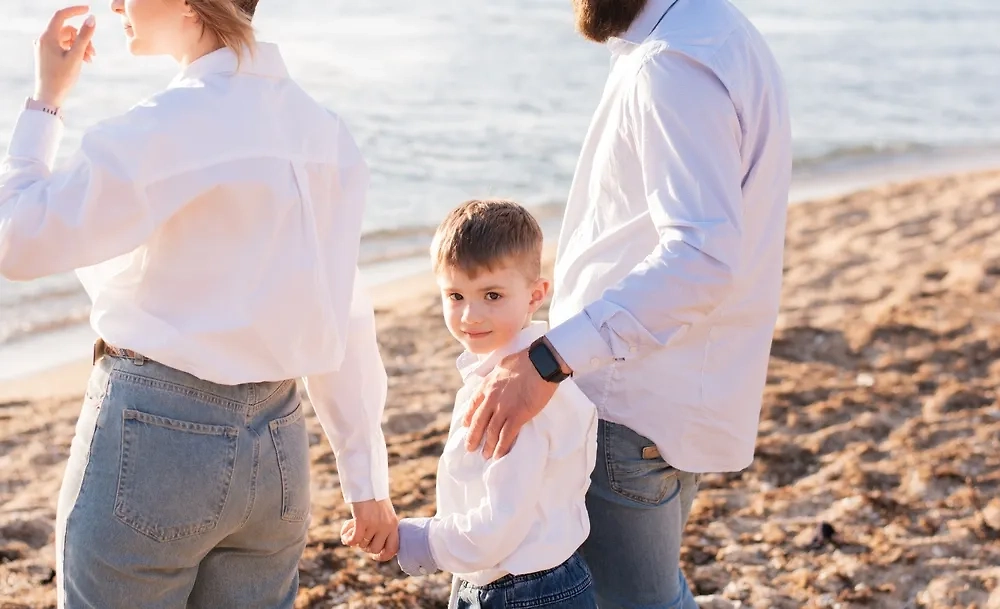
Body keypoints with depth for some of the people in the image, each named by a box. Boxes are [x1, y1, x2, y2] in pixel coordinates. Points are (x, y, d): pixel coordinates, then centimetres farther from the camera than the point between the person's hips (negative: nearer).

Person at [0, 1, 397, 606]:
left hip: (156, 438, -6)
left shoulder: (164, 128, -16)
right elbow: (345, 320, 6)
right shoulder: (321, 129, 3)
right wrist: (367, 478, 12)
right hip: (279, 447, 6)